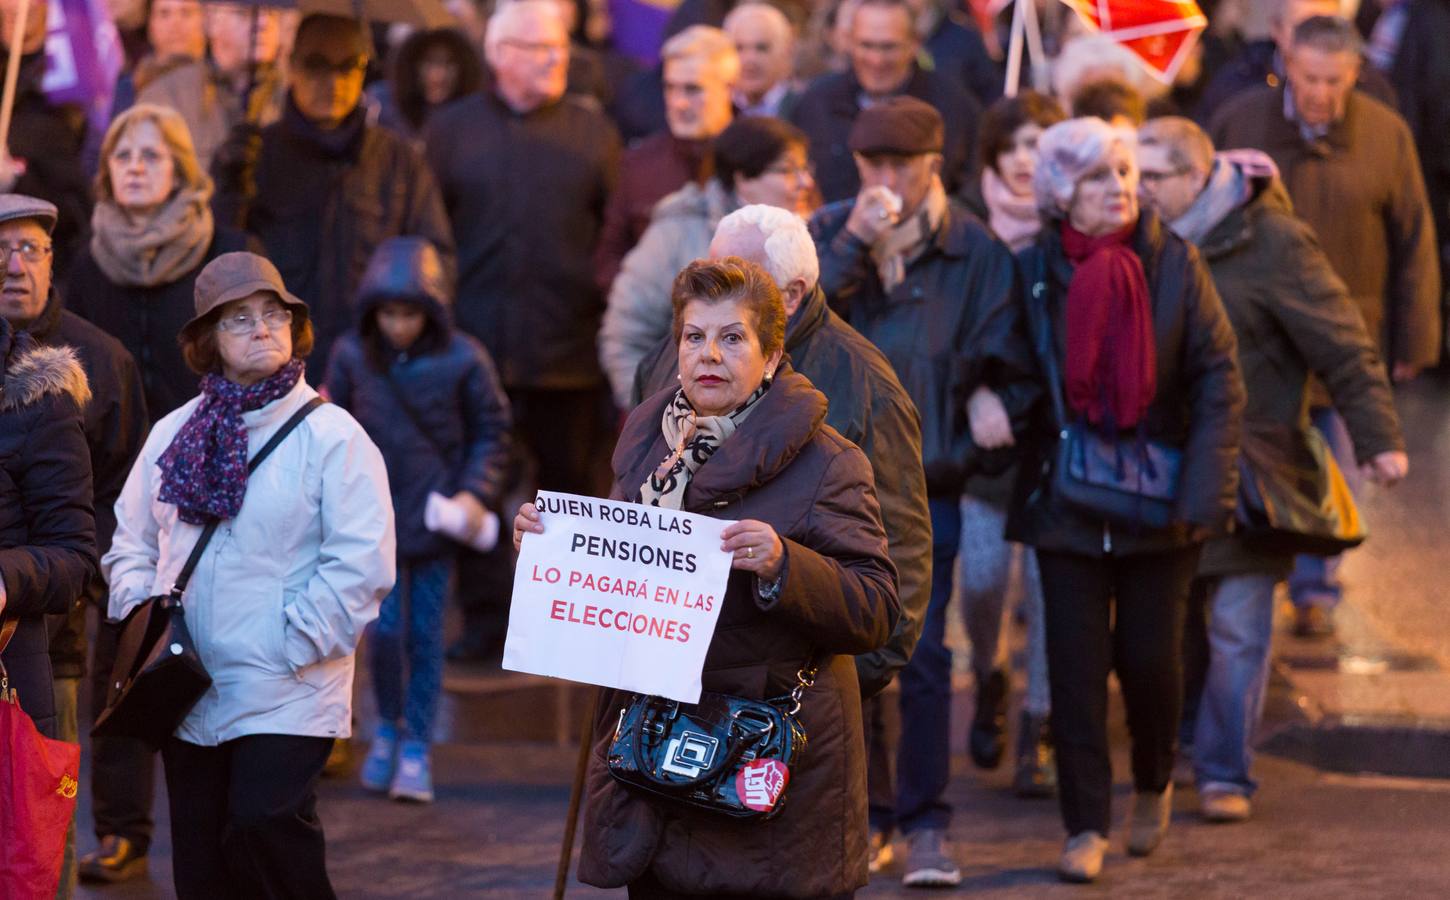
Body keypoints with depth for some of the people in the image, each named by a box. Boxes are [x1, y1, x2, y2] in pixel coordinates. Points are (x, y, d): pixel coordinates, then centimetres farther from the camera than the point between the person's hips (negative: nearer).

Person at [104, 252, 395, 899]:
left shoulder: (331, 435, -4)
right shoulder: (174, 433, 12)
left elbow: (362, 563, -11)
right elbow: (131, 542, 20)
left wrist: (294, 646, -15)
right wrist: (140, 608, 2)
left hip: (288, 695, -5)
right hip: (187, 691, 5)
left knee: (264, 825, -22)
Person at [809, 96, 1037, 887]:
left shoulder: (974, 251, -2)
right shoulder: (829, 232, 3)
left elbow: (1006, 369, 2)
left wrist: (970, 445, -6)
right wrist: (851, 248, -17)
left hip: (926, 485, -2)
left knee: (922, 657, -6)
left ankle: (925, 823, 2)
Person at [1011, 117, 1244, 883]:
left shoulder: (1174, 264, -4)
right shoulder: (1031, 272, -3)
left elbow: (1219, 381, -4)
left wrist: (1204, 490, -11)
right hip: (1065, 499, 0)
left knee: (1149, 658, 3)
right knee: (1075, 663, -1)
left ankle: (1153, 786, 32)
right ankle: (1086, 826, 8)